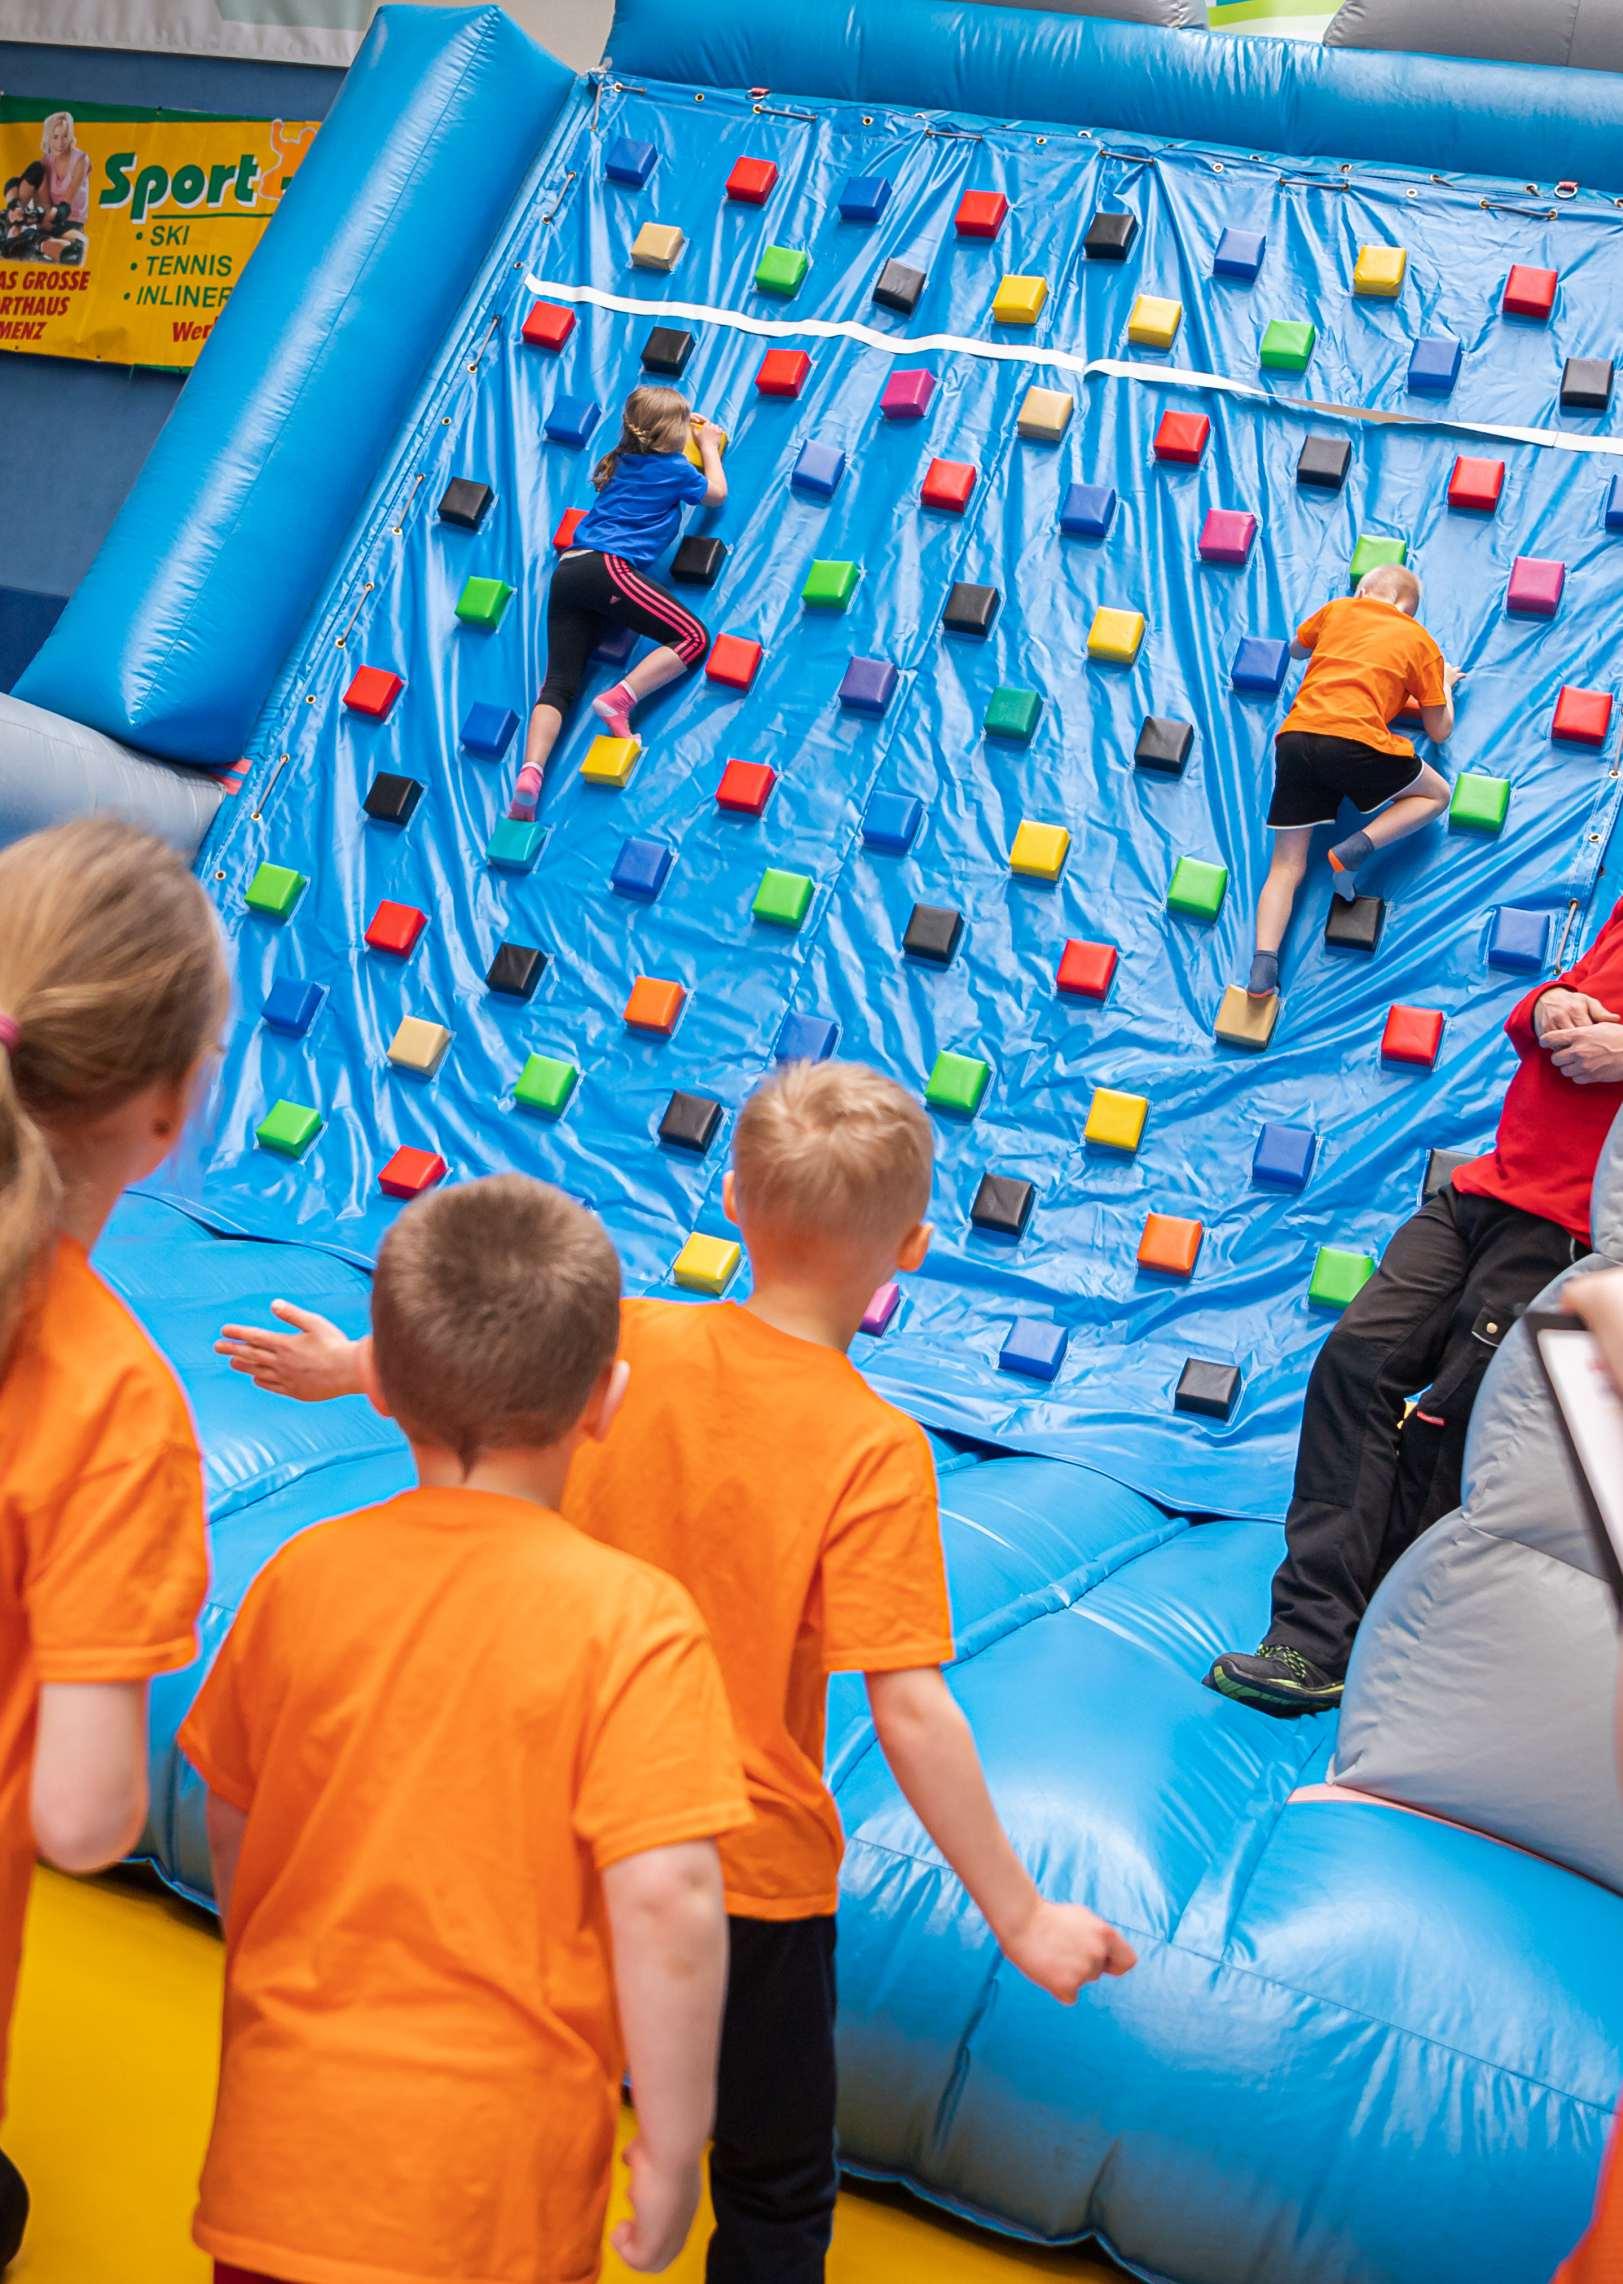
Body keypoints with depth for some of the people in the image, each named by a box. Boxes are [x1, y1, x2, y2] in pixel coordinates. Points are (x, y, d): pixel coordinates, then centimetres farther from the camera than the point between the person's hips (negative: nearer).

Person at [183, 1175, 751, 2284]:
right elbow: (667, 1898, -20)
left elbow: (233, 1826, 6)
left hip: (287, 2139, 3)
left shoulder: (303, 1573, -6)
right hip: (492, 2174, -3)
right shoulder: (632, 1618, -18)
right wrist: (673, 2150, -9)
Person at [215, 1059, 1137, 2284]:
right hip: (755, 1868, -4)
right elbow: (910, 1712, -24)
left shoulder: (630, 1343, -10)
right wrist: (1019, 1915, -16)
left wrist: (347, 1366, 29)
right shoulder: (876, 1453, -22)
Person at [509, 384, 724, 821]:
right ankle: (619, 698, -22)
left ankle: (530, 772, -27)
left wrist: (688, 429, 55)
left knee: (559, 684, -3)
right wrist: (709, 444, 42)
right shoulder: (675, 468, 8)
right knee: (693, 638, -5)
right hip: (609, 568, -7)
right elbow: (717, 493, 29)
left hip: (568, 570, 7)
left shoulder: (621, 461, 27)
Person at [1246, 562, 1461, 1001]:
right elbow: (1439, 731, 18)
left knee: (1286, 866, 7)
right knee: (1435, 795, 22)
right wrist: (1446, 684, 37)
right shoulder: (1421, 641, 16)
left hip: (1294, 737, 3)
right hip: (1355, 740, -3)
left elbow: (1298, 647, 43)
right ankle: (1354, 850, -2)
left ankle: (1263, 965, -17)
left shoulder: (1338, 609, 22)